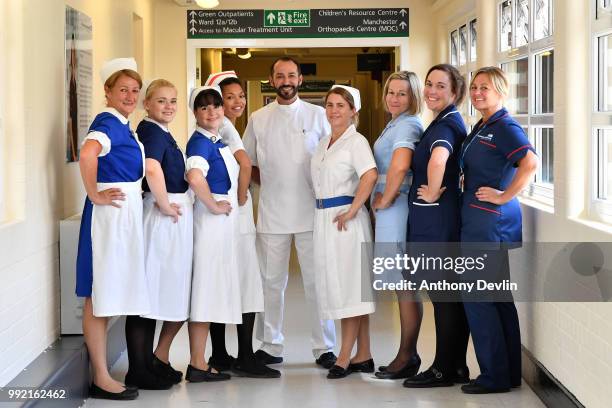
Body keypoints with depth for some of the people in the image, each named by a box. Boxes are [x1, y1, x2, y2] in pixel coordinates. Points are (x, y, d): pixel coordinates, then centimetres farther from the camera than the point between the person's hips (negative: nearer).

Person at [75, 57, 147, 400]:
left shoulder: (123, 125, 14)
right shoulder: (108, 121, -14)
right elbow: (87, 153, -34)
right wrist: (94, 194, -24)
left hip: (127, 212, 10)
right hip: (110, 213, -10)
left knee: (107, 296, 13)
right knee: (100, 296, -4)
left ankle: (102, 374, 20)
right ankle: (101, 379, 0)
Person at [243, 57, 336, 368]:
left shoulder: (317, 115, 4)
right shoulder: (258, 119, 8)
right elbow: (247, 164, 16)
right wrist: (269, 184, 4)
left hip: (311, 211, -2)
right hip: (272, 213, 2)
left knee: (317, 280, 0)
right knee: (271, 281, 7)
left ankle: (324, 347, 7)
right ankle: (270, 346, 16)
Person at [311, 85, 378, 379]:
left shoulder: (356, 141, -9)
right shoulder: (324, 143, 16)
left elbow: (370, 175, -25)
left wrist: (352, 211, -23)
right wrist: (323, 211, 12)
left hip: (345, 219, -9)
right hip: (324, 218, 9)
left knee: (348, 286, -5)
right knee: (338, 286, 9)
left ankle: (345, 358, -2)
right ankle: (363, 357, 15)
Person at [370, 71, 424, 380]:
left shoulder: (407, 126, -13)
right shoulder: (394, 124, 19)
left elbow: (399, 167, -28)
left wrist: (386, 200, -15)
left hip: (397, 210, -10)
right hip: (390, 210, 10)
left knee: (404, 285, -5)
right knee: (403, 284, 11)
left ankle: (407, 356, 1)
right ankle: (408, 354, 17)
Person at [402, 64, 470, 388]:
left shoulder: (445, 125, -15)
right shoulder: (448, 122, 15)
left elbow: (438, 159, -36)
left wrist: (433, 193, -22)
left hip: (435, 219, -10)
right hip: (445, 219, 10)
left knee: (443, 296, -2)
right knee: (452, 294, 12)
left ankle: (443, 370, 6)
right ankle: (456, 367, 20)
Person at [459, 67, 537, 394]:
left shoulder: (505, 127, -12)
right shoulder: (481, 127, 16)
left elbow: (531, 162, -28)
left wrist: (505, 196, -22)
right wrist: (465, 183, 14)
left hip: (491, 222, -10)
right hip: (478, 222, 10)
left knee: (478, 296, -6)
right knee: (497, 296, 12)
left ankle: (495, 376, 2)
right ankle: (509, 372, 20)